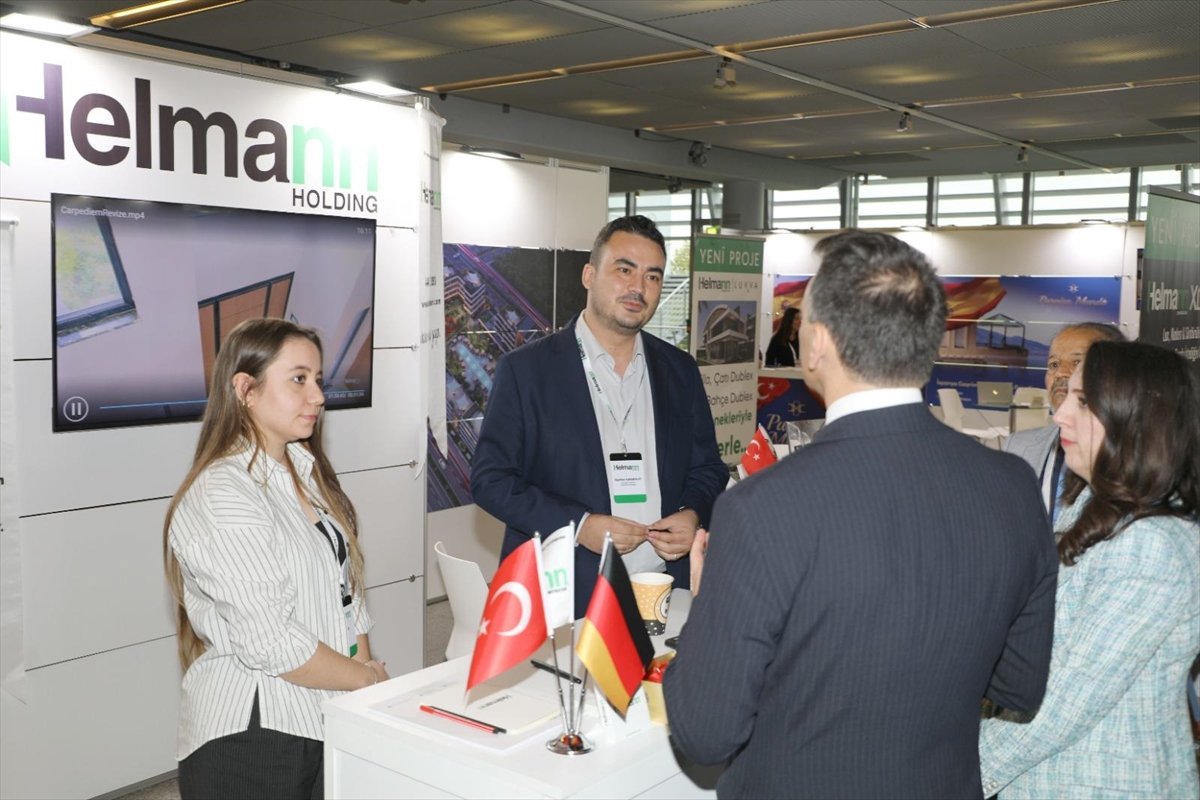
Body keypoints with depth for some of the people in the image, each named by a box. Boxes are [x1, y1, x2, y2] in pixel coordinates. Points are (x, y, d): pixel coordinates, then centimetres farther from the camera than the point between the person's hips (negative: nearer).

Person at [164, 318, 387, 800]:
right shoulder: (222, 497, -18)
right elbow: (269, 643, -22)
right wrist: (368, 679, -10)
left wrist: (368, 668, 2)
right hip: (251, 737, -7)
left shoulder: (306, 474, 10)